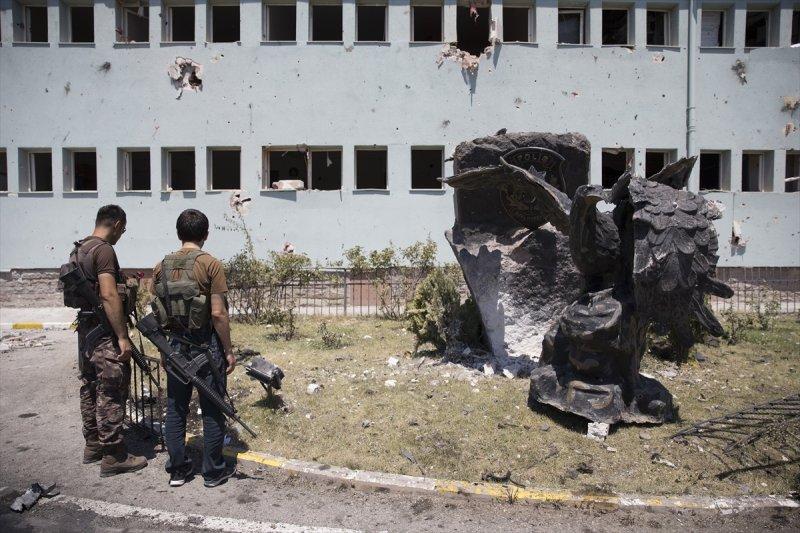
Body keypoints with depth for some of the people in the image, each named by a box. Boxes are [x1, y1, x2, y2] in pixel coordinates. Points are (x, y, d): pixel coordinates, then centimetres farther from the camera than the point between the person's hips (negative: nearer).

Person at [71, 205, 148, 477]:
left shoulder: (78, 250, 13)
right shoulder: (104, 250, -17)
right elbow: (109, 295, -24)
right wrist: (123, 337, -23)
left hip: (86, 330, 10)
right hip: (105, 333, -10)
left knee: (90, 388, 17)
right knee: (111, 394, -4)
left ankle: (93, 446, 29)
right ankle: (113, 457, 3)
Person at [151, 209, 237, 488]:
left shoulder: (161, 267, 4)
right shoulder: (211, 265, -12)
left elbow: (158, 311, 7)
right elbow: (218, 313, -16)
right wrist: (229, 351, -7)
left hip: (176, 346, 5)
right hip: (207, 346, -5)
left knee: (176, 409, 14)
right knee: (212, 410, 7)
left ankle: (177, 469, 24)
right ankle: (214, 471, 17)